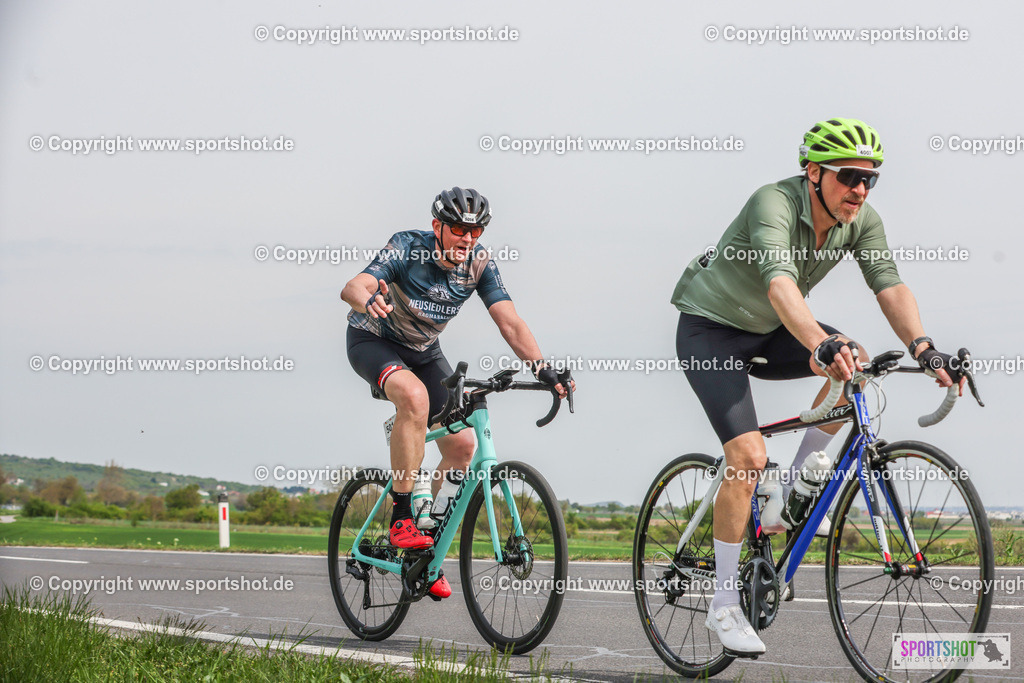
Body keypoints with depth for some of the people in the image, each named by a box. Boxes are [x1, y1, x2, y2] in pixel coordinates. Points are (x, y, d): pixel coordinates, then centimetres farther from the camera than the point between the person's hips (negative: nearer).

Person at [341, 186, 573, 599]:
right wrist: (369, 299, -66)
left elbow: (509, 321, -21)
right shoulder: (408, 248, -27)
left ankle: (428, 548, 12)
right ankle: (401, 518, -29)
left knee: (462, 445, -7)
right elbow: (353, 287, -41)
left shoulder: (479, 262, -16)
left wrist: (541, 367, -37)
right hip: (373, 341, -5)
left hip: (423, 350, 5)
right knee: (414, 395, -37)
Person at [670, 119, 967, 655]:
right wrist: (822, 344, -63)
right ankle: (724, 606, -8)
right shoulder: (774, 204, -31)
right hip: (710, 329, -6)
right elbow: (780, 283, -47)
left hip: (765, 331, 7)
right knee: (748, 456, -19)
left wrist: (922, 347, -39)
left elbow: (889, 285, -21)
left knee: (856, 362, -19)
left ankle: (794, 491, -2)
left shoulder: (861, 220, -11)